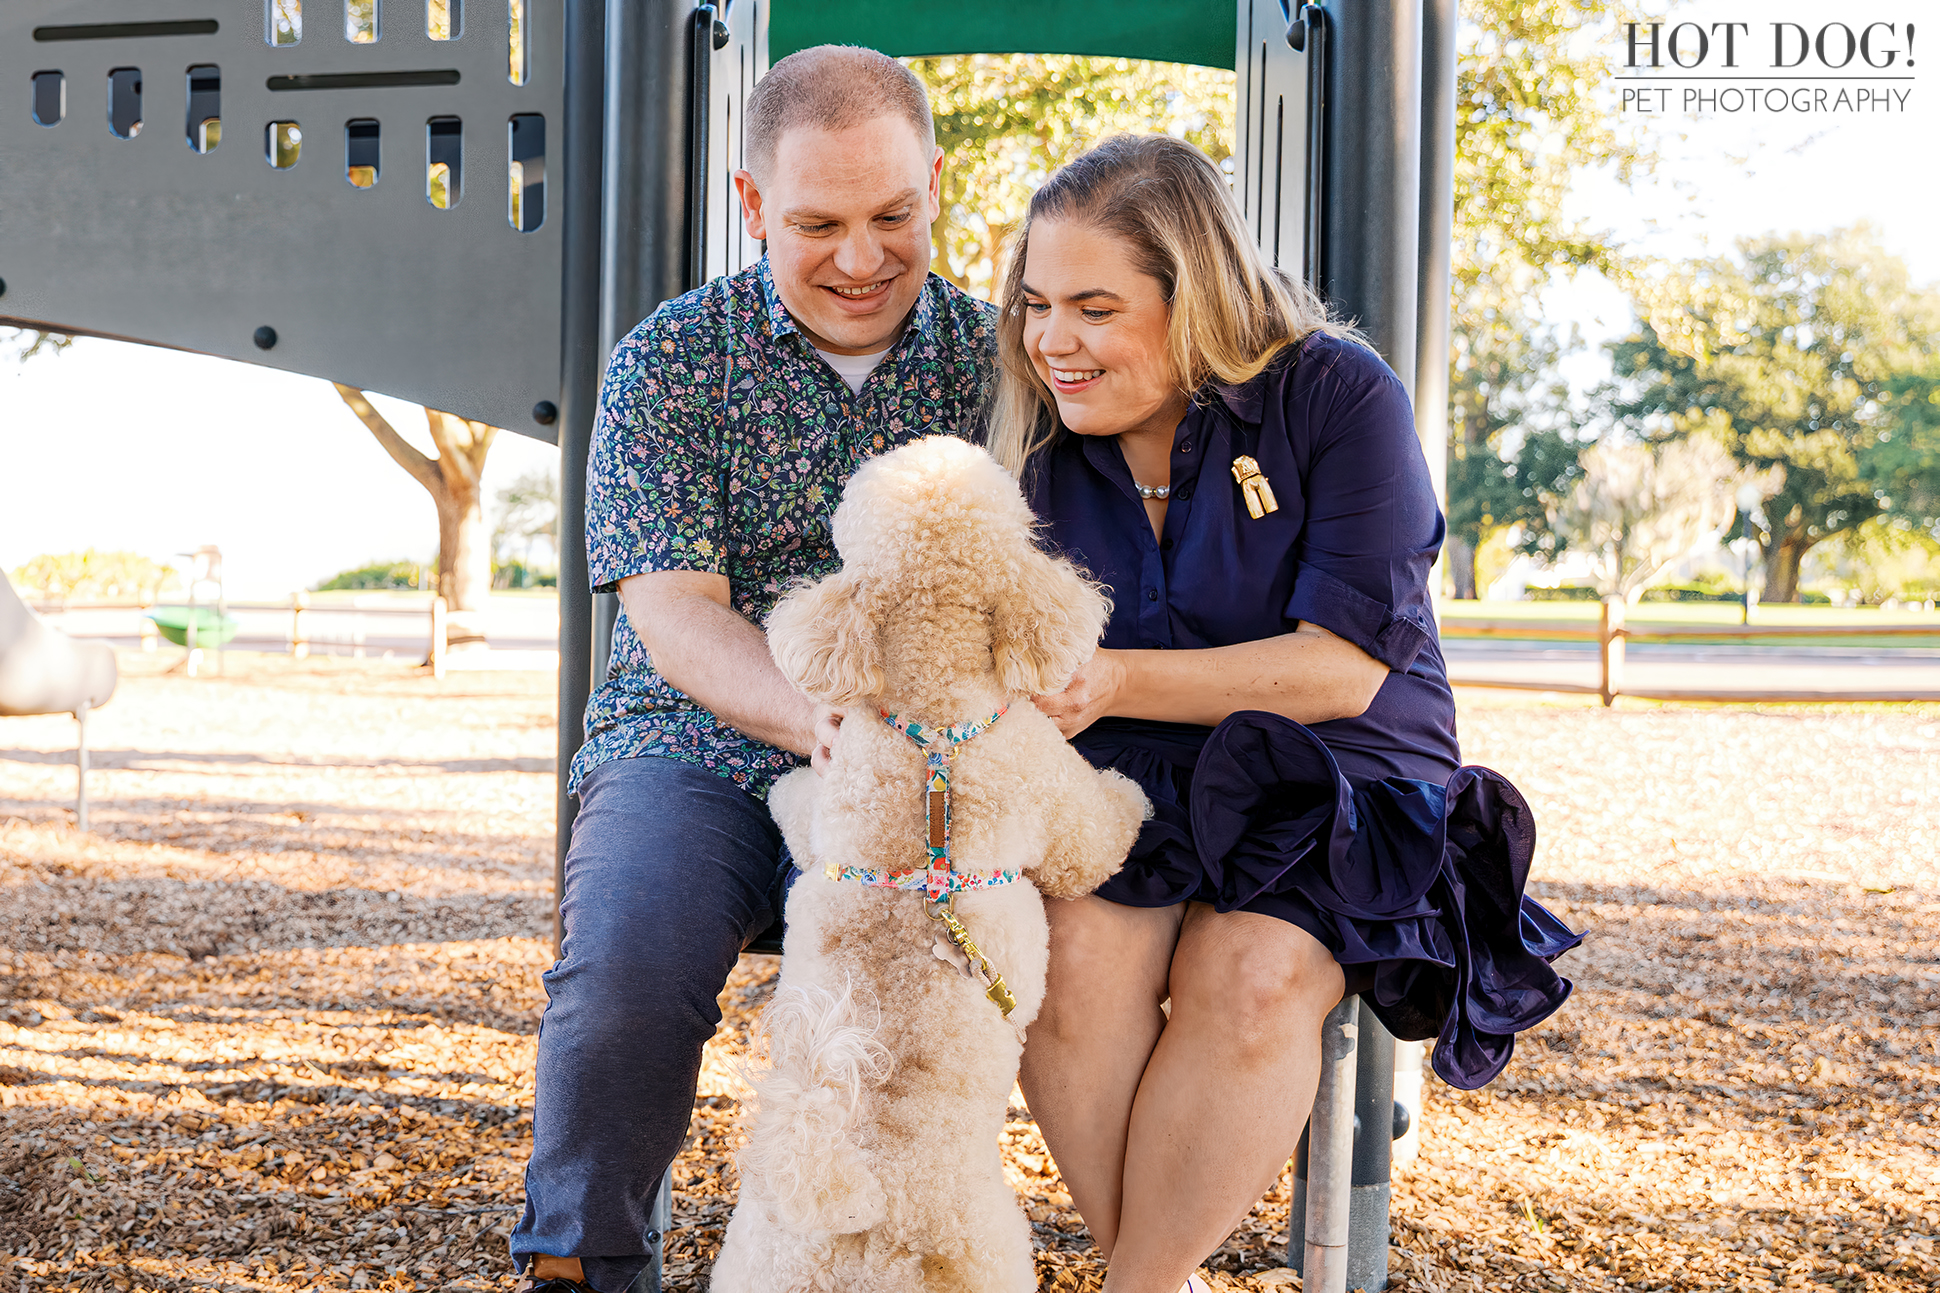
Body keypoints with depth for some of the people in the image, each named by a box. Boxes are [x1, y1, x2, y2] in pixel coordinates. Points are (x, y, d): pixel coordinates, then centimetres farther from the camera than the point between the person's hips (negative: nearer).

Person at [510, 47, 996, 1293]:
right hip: (699, 746, 0)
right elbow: (675, 615, -7)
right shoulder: (670, 360, 2)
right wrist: (817, 716, -28)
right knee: (626, 964, -29)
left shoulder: (993, 357, 7)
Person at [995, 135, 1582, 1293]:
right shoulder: (1045, 441, 6)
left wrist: (1115, 682, -26)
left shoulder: (1338, 395, -8)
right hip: (1131, 798, 3)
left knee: (1248, 976, -33)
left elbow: (1348, 666, -16)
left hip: (1339, 794, -3)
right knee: (1073, 952, -30)